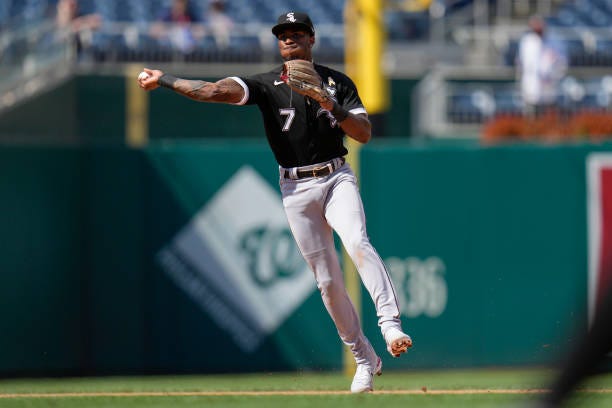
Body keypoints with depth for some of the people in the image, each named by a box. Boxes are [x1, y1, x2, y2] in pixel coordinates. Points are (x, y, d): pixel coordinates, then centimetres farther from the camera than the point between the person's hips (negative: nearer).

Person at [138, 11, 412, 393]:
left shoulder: (337, 82, 3)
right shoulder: (267, 85, -1)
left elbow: (365, 133, -3)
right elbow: (217, 91, -15)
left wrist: (333, 108, -20)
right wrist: (164, 80, -26)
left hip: (336, 178, -1)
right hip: (296, 189, 1)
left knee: (357, 242, -30)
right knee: (327, 279, 3)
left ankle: (391, 323, -35)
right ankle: (365, 358, 14)